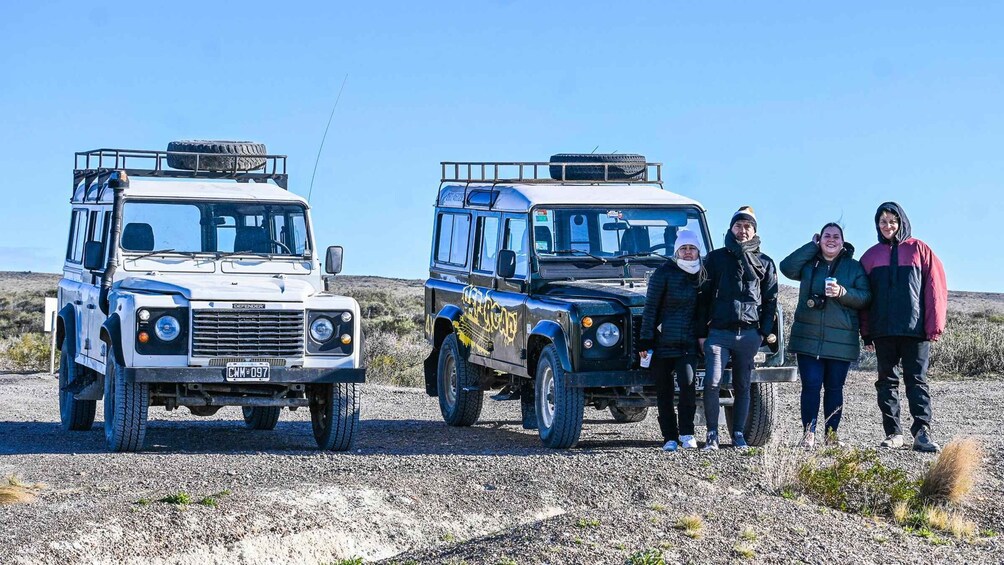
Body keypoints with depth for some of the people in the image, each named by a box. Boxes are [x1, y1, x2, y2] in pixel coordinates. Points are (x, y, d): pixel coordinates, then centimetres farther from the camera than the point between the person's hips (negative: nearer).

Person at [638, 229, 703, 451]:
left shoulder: (703, 275, 9)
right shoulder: (664, 273, -3)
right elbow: (650, 308, -4)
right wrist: (645, 340, -9)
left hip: (688, 342, 2)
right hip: (663, 340, -2)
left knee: (687, 383, -16)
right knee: (664, 391, 2)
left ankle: (686, 433, -3)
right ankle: (670, 437, 11)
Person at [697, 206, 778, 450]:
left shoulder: (765, 263, 12)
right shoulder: (716, 258, 9)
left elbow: (770, 300, 11)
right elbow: (704, 297, 7)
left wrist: (766, 332, -1)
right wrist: (702, 332, 0)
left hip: (749, 334, 1)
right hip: (718, 332, -1)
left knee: (742, 386, 5)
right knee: (711, 383, -12)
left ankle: (738, 434, 12)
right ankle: (712, 434, -3)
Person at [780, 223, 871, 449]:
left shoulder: (854, 267, 8)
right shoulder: (809, 263, 12)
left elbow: (865, 297, 0)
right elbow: (787, 267, -7)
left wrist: (842, 292, -17)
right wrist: (812, 246, -2)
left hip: (841, 340, 0)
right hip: (808, 338, 0)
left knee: (834, 388, 3)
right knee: (811, 385, -5)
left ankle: (832, 433, 10)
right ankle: (809, 433, -2)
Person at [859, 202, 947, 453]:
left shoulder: (919, 249, 5)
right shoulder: (871, 256, 12)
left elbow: (935, 287, -1)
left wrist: (934, 325, -8)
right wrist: (866, 332, 3)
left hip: (915, 329, -3)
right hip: (883, 330, 3)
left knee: (917, 380, -5)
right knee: (887, 381, 4)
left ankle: (922, 431, -11)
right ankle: (893, 433, 6)